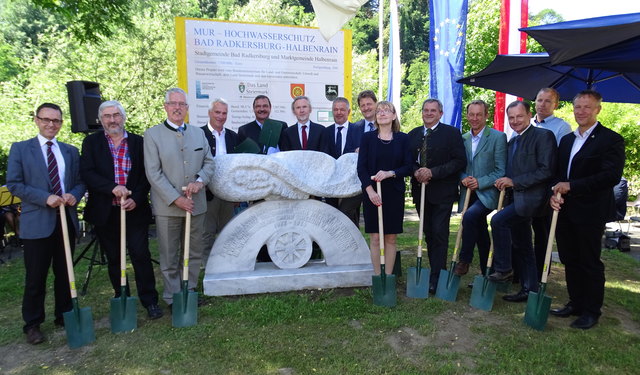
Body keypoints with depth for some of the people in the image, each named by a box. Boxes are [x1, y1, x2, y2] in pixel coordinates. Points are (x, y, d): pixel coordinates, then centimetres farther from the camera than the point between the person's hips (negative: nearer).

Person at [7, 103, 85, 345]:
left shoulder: (71, 151, 12)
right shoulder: (20, 149, 2)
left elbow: (80, 182, 11)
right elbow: (14, 184, -4)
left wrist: (74, 195, -11)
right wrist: (45, 198, -17)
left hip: (66, 220, 3)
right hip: (37, 222, -3)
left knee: (64, 274, 13)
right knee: (35, 277, 4)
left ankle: (64, 316, 27)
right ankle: (32, 325, 19)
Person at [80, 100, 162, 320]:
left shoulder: (138, 142, 4)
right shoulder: (91, 143, 5)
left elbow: (146, 175, 1)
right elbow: (86, 173, -6)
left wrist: (136, 199, -11)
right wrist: (112, 188, -20)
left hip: (135, 209, -1)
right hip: (105, 211, 2)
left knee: (141, 255, -1)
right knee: (114, 259, 12)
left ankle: (150, 301, 8)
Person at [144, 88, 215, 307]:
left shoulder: (198, 133, 11)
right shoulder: (152, 134, -2)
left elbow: (209, 162, 12)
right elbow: (153, 173, -8)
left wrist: (200, 180, -10)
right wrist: (176, 199, -15)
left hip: (196, 204, 4)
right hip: (167, 206, -4)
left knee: (194, 253, 14)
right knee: (169, 257, 6)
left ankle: (189, 291, 30)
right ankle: (172, 298, 21)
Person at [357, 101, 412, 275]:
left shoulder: (402, 138, 4)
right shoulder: (368, 137, 3)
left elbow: (408, 167, 1)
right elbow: (361, 167, -2)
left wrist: (390, 173, -16)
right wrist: (370, 190, -14)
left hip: (394, 194, 1)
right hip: (372, 193, -1)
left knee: (390, 239, 5)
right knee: (375, 239, 1)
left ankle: (388, 276, 16)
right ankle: (377, 277, 12)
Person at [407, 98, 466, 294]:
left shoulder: (452, 133, -3)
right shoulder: (413, 135, 12)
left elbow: (460, 161, -10)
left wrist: (433, 172, -18)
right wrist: (415, 171, -10)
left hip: (442, 192, -5)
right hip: (420, 190, 5)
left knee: (439, 234, -6)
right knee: (429, 234, 11)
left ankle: (436, 279, 0)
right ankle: (437, 273, 23)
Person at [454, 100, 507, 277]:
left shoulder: (498, 137, -5)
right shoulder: (463, 139, 11)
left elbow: (501, 171, -9)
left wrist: (480, 182, -17)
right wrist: (463, 178, -7)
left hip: (487, 193, -5)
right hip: (469, 194, 6)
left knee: (470, 216, -30)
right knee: (481, 234, 14)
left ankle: (464, 261, -13)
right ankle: (486, 274, 27)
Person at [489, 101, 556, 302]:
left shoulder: (543, 135, -8)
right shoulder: (512, 141, 18)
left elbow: (546, 170, -17)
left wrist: (514, 181, -18)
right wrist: (505, 183, 6)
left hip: (530, 197, -9)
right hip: (515, 198, 9)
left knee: (498, 220, -24)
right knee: (521, 246, 12)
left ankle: (503, 269, -9)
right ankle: (529, 289, 22)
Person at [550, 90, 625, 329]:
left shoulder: (611, 139, -6)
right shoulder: (566, 140, 15)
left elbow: (612, 175, -17)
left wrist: (571, 186, -19)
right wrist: (554, 193, -4)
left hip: (590, 213, -6)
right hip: (564, 211, 6)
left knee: (590, 263, 4)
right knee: (570, 261, 14)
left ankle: (591, 311, 18)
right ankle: (575, 303, 28)